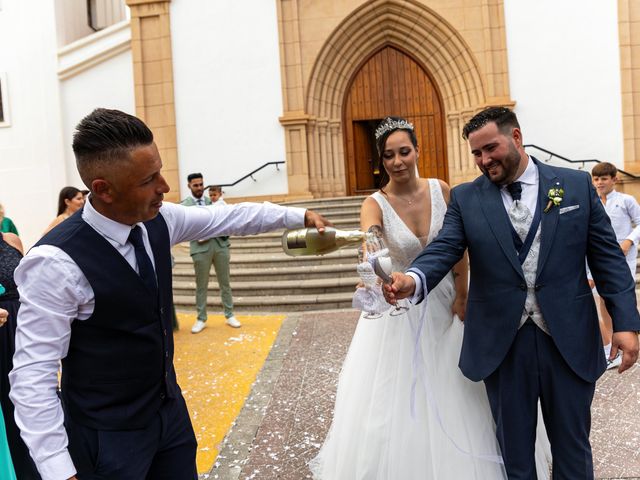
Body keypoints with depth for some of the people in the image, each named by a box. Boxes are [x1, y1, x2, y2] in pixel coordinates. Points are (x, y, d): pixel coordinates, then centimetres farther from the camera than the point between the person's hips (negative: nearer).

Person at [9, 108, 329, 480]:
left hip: (170, 408, 6)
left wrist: (299, 215, 14)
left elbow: (229, 217, 9)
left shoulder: (158, 220, -7)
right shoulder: (56, 263, -26)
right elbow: (32, 376, -22)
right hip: (108, 438, -6)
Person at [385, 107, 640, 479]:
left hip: (569, 339, 0)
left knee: (572, 446, 15)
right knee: (513, 449, 14)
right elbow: (444, 250, -11)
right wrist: (413, 279, -32)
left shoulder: (577, 185, 2)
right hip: (502, 343, 0)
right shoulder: (465, 198, 2)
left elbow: (607, 256, 2)